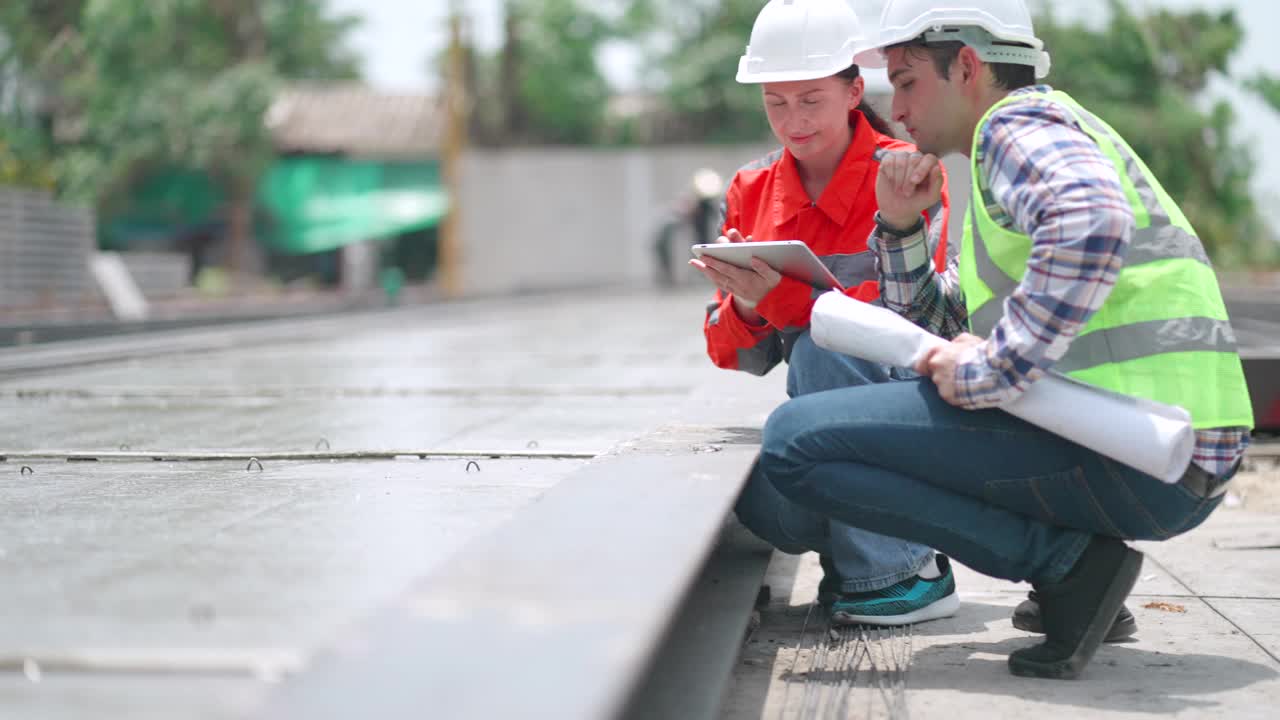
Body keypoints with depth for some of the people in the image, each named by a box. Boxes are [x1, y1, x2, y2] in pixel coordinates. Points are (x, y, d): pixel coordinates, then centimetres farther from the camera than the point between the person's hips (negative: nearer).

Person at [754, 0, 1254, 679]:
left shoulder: (1020, 122, -3)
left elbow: (1093, 222, -28)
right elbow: (928, 323, 30)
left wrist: (989, 371, -23)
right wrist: (900, 225, 15)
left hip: (1126, 463, -10)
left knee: (792, 442, -12)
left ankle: (1068, 563, -12)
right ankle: (1072, 564, 15)